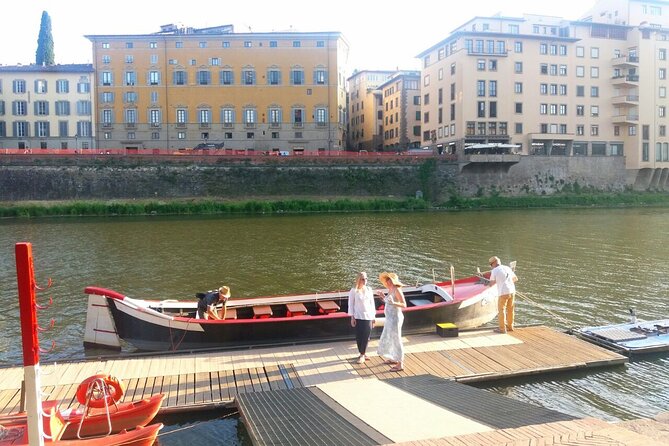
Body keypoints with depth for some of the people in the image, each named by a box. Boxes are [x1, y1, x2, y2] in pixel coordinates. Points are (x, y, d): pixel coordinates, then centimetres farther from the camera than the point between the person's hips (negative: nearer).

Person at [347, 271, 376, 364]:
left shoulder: (369, 289, 2)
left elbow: (372, 303, 8)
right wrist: (352, 318, -7)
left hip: (368, 317, 2)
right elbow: (351, 304, -5)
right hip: (358, 317, -2)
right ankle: (362, 354, 18)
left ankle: (362, 355, 11)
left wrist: (373, 317, 8)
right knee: (359, 336, 2)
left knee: (366, 336, 0)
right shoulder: (353, 291, -8)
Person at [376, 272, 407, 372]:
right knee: (387, 339, 22)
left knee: (396, 340, -3)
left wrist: (393, 303, -33)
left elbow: (404, 305, -18)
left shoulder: (397, 290, -16)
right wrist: (384, 297, 17)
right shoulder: (391, 290, 10)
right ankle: (394, 359, 38)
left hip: (395, 318, -10)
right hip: (390, 318, 10)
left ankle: (400, 365, 6)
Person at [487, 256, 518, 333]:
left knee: (501, 310, 3)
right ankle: (510, 326, 26)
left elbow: (491, 284, -1)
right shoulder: (507, 268, 13)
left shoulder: (494, 271, -3)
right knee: (510, 309, 16)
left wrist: (488, 284, 20)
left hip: (503, 292, -6)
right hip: (512, 291, 6)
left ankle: (502, 329, 4)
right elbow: (516, 279, 22)